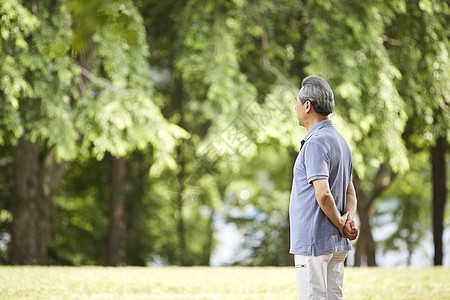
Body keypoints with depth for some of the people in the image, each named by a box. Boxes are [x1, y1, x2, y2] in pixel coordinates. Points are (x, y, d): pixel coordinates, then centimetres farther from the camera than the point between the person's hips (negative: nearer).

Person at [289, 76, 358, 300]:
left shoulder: (316, 142, -15)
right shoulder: (339, 141, 16)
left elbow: (323, 193, -25)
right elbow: (350, 192, 18)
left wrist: (341, 225, -11)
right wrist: (349, 217, -1)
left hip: (314, 242, -9)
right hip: (336, 244, 10)